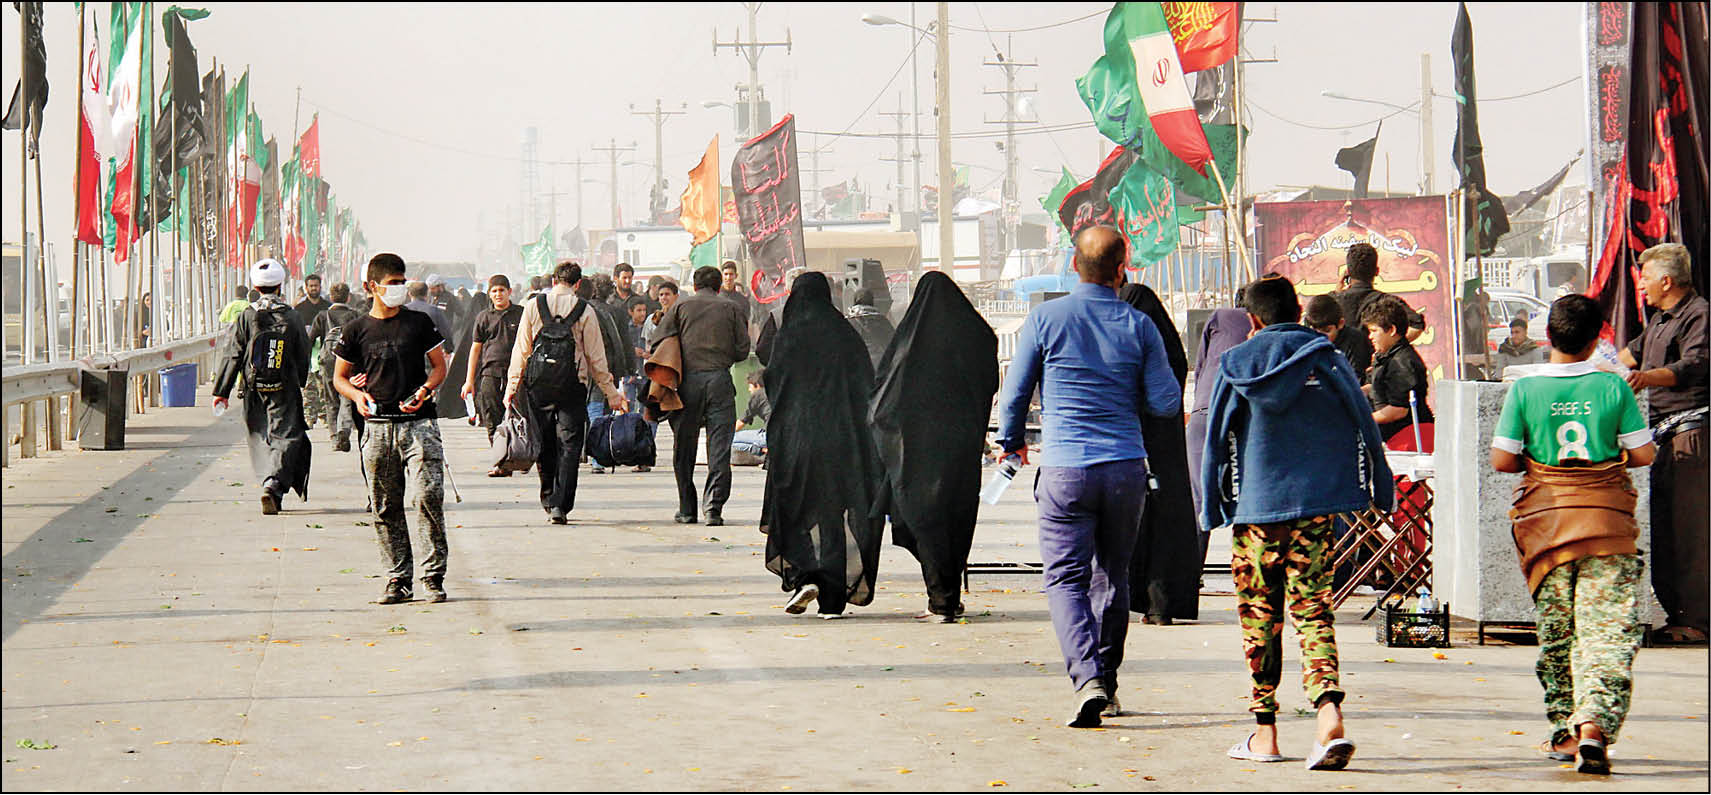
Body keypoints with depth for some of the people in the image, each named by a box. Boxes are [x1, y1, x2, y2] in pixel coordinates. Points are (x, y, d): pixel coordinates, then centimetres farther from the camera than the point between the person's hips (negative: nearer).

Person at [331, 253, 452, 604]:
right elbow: (339, 377, 14)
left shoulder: (419, 322, 6)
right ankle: (398, 579, 11)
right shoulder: (357, 331, 6)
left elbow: (440, 366, 11)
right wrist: (357, 394, -7)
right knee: (385, 508, 3)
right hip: (378, 427, 1)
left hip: (418, 423, -1)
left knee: (429, 496, -13)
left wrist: (425, 390, -8)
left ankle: (433, 575, -6)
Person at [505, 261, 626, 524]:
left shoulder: (533, 306, 1)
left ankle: (548, 501, 22)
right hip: (573, 386, -2)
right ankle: (560, 505, -7)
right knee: (569, 447, 1)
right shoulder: (584, 311, -3)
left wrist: (512, 387, 8)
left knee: (544, 446, 14)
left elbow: (521, 350, 2)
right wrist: (612, 394, 8)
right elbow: (596, 357, 0)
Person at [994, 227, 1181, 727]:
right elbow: (1166, 403, 3)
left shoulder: (1046, 319, -4)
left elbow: (1014, 392, 2)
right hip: (1127, 469, 2)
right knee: (1112, 576, 16)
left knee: (1066, 578, -2)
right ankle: (1106, 682, 22)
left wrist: (1011, 441, 21)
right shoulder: (1138, 326, 1)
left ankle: (1087, 680, -21)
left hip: (1065, 469, -2)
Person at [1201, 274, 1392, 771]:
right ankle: (1328, 711, -21)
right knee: (1313, 612, 1)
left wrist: (1212, 508, 12)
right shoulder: (1328, 359, 4)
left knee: (1259, 617, 9)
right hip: (1317, 503, 1)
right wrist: (1382, 497, 15)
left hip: (1255, 507, -1)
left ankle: (1265, 732, 13)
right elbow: (1366, 430, 6)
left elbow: (1216, 440, 4)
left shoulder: (1235, 365, 3)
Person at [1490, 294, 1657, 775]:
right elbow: (1643, 454, 0)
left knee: (1556, 632, 12)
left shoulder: (1525, 390, -4)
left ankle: (1565, 731, 14)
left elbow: (1501, 460, -4)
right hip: (1607, 520, -1)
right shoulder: (1612, 388, -4)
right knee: (1607, 631, -5)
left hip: (1545, 519, 1)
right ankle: (1595, 724, -22)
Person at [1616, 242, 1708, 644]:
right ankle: (1675, 611, 14)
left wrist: (1649, 377, -44)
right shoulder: (1661, 317, 19)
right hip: (1666, 433, 10)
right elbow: (1636, 350, 39)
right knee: (1663, 526, 9)